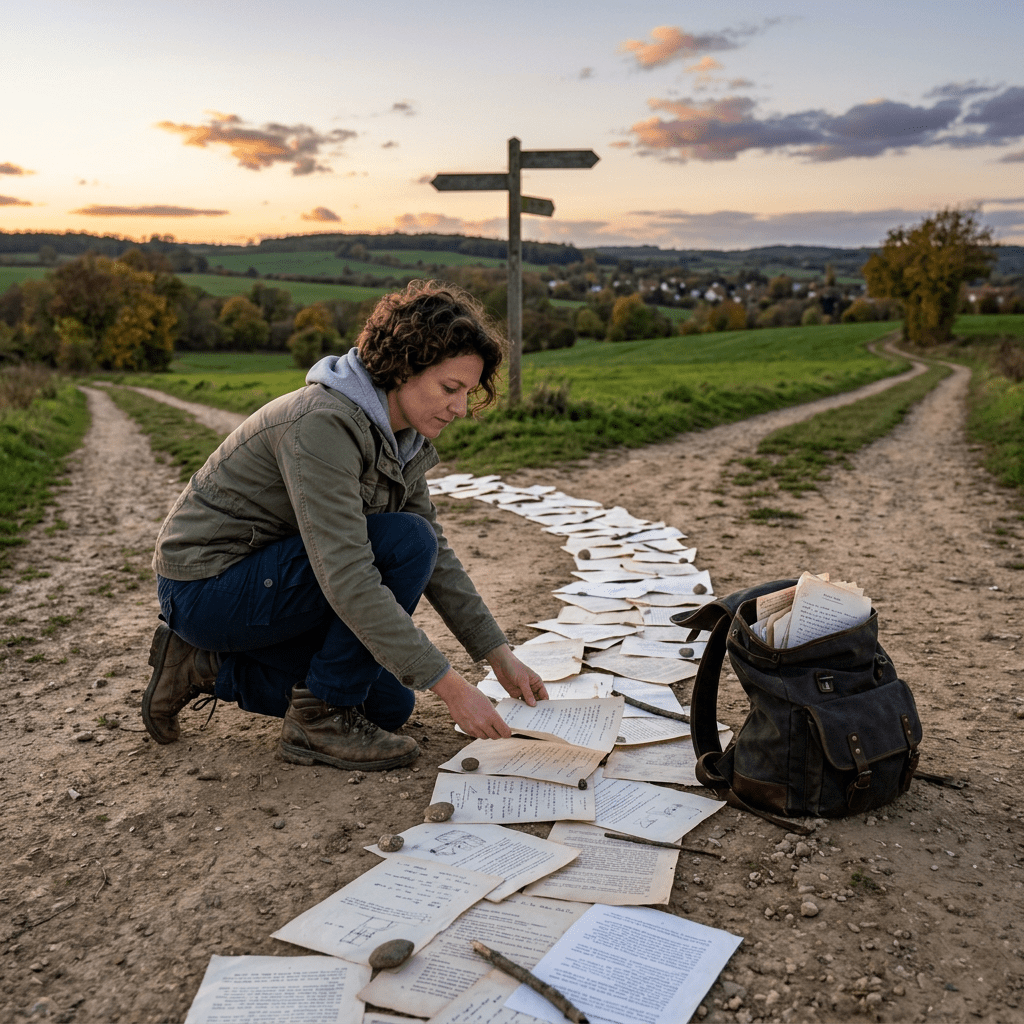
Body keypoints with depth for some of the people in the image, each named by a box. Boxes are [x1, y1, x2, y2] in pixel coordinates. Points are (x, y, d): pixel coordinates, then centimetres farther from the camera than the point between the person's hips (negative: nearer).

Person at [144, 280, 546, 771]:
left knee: (389, 704, 11)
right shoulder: (324, 424, -28)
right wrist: (450, 686, -32)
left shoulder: (397, 433, 0)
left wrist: (501, 657, -1)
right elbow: (348, 580, -34)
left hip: (259, 577, 9)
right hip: (204, 588, -9)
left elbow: (437, 556, 5)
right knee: (405, 543, -23)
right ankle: (320, 718, -10)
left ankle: (210, 667, 16)